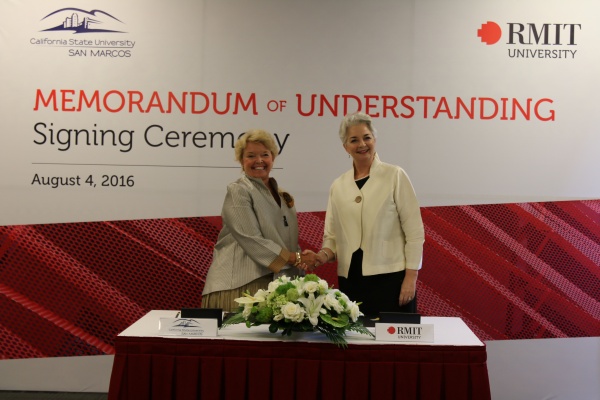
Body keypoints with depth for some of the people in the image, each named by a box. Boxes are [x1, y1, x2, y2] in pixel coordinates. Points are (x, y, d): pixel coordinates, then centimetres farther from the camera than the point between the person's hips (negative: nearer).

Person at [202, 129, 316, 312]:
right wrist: (295, 258, -12)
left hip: (276, 282, 6)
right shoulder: (238, 191, -4)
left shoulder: (283, 196, 17)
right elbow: (252, 241, -14)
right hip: (242, 285, -6)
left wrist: (300, 260, -3)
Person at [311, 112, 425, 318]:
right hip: (351, 280, 3)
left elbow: (414, 231, -4)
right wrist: (324, 255, -7)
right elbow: (331, 235, 13)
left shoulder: (395, 176, -1)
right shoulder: (338, 186, 9)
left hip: (390, 277, -3)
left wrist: (411, 278, -9)